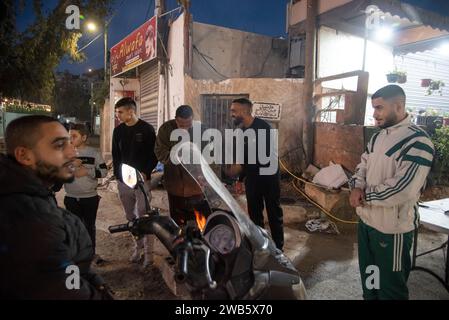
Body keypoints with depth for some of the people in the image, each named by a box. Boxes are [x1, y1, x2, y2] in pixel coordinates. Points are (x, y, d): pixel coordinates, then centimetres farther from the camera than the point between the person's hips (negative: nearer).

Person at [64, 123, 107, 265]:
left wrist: (87, 171, -18)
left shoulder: (94, 152, -4)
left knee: (90, 226, 12)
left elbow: (104, 171, -7)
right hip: (71, 198, 2)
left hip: (90, 198, -1)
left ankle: (92, 252, 27)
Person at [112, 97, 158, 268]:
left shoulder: (147, 129, -4)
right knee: (130, 217, 12)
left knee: (143, 217, -3)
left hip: (142, 180, -5)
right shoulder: (118, 130, 9)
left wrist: (145, 173, -15)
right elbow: (115, 155, 14)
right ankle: (138, 247, 26)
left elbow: (154, 155, -4)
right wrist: (118, 175, 4)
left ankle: (148, 252, 8)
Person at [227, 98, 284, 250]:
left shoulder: (263, 127, -18)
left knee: (274, 213, 6)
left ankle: (278, 247, 19)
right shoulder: (240, 130, 4)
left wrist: (241, 167, -28)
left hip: (269, 177, -6)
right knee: (254, 213, 14)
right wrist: (240, 178, 10)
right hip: (252, 178, 6)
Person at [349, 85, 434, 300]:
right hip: (366, 219, 8)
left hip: (392, 227, -8)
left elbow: (402, 190, -27)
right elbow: (363, 166, 12)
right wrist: (357, 188, -9)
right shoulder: (378, 137, 7)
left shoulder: (417, 142, -19)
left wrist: (365, 195, -15)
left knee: (390, 284, 12)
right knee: (368, 275, 25)